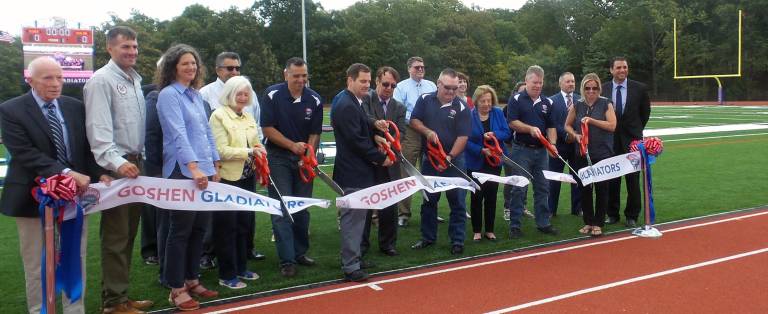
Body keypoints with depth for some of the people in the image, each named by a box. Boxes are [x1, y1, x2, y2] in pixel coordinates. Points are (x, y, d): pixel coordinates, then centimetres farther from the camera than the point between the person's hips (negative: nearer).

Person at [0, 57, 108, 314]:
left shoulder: (75, 107, 5)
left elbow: (87, 147, 7)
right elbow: (25, 154, -19)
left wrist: (99, 173, -11)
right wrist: (65, 172, -29)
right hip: (34, 195, -3)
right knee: (37, 265, 10)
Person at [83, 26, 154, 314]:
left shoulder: (135, 80, 16)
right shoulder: (101, 80, -9)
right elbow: (99, 129, -19)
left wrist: (139, 160, 14)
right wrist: (117, 162, -29)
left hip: (134, 164, 8)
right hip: (115, 167, -8)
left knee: (128, 234, 13)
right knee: (116, 236, -3)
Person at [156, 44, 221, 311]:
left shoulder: (196, 95, 15)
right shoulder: (168, 94, -8)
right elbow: (178, 133, -20)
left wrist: (215, 165, 15)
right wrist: (193, 167, -29)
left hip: (204, 171, 8)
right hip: (183, 172, -8)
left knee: (199, 228, 12)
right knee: (180, 231, -1)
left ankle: (191, 280, 24)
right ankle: (176, 288, 9)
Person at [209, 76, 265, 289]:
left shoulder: (248, 116, 13)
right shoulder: (219, 116, -8)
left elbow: (256, 143, 20)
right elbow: (221, 151, -15)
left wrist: (260, 152, -2)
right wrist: (249, 152, -20)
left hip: (247, 178, 7)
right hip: (227, 179, -7)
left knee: (245, 223, 13)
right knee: (227, 226, 0)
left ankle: (241, 268, 27)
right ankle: (227, 275, 10)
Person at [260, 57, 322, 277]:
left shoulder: (314, 100, -2)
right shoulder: (273, 95, -9)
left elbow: (315, 133, 1)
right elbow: (267, 128, -9)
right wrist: (292, 145, -16)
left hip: (304, 159, 3)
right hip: (278, 157, -3)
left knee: (303, 208, 9)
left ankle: (300, 252, 23)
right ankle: (286, 259, -4)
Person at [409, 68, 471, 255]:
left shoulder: (461, 108, -7)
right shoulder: (425, 100, 1)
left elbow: (463, 136, -12)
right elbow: (414, 121, 2)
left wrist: (450, 156, -22)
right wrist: (427, 131, -18)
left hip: (453, 158, -3)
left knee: (456, 200, 1)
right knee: (429, 199, 12)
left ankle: (457, 240, 10)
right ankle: (428, 237, 24)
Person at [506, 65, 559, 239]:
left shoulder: (547, 103, 11)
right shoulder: (516, 100, -3)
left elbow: (551, 126, 9)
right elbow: (512, 122, -10)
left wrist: (552, 143, -7)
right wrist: (530, 129, -23)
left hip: (541, 151, 5)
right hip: (522, 150, -5)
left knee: (543, 188, 9)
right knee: (519, 189, -4)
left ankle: (543, 223, 19)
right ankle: (515, 225, 3)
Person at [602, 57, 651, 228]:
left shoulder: (640, 88, -2)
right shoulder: (603, 89, 0)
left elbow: (645, 112, 10)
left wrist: (636, 129, 12)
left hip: (632, 139, -1)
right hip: (610, 140, 1)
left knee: (633, 180, 4)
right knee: (611, 180, 7)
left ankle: (632, 216, 14)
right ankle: (612, 214, 19)